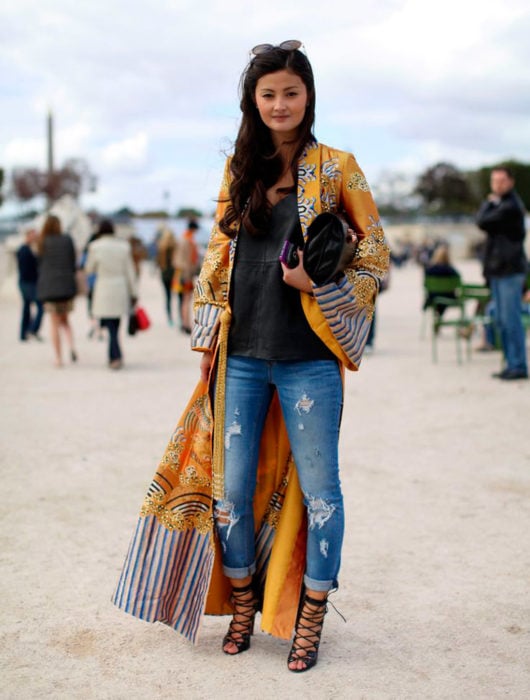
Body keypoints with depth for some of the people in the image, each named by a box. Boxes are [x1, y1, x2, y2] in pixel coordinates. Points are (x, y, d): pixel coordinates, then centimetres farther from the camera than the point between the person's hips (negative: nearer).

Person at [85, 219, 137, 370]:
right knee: (115, 325, 14)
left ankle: (117, 356, -17)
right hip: (121, 288, 3)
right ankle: (113, 357, 20)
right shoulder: (124, 246, 0)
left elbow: (89, 269, 4)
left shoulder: (95, 247, -7)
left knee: (109, 325, -2)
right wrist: (133, 293, 8)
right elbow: (130, 271, 2)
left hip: (104, 290, -3)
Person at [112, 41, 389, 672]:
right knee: (231, 488, 8)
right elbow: (217, 255, 15)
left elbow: (375, 256, 3)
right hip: (240, 355, 3)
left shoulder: (336, 168, 1)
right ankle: (242, 606, 29)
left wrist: (317, 282, -14)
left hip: (307, 357, -3)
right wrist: (208, 336, 9)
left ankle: (310, 619, 21)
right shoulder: (238, 169, 11)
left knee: (317, 488, 4)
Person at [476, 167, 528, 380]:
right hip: (499, 270, 10)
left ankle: (519, 366, -4)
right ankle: (512, 364, 17)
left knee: (511, 320, -9)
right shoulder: (502, 204, 19)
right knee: (501, 320, 11)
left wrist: (488, 202, -3)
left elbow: (482, 222, -15)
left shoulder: (510, 206, -14)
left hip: (509, 269, -10)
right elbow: (483, 222, 17)